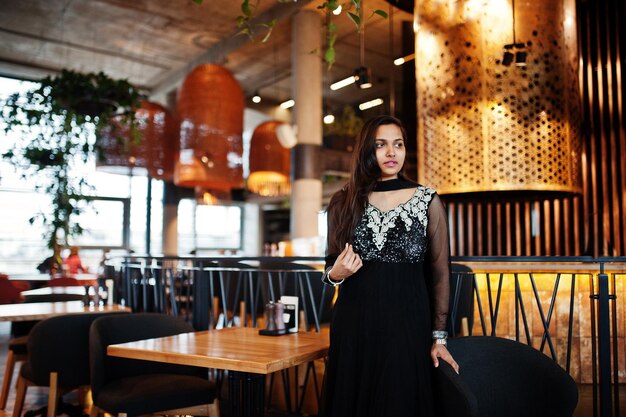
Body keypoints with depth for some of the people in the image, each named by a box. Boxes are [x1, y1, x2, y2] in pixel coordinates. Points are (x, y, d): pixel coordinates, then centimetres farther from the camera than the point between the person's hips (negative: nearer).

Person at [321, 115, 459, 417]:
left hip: (407, 325, -1)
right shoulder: (343, 202, 4)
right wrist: (335, 275, -10)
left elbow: (439, 273, 3)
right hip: (353, 326, 2)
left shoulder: (428, 201, 0)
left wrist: (439, 336, 2)